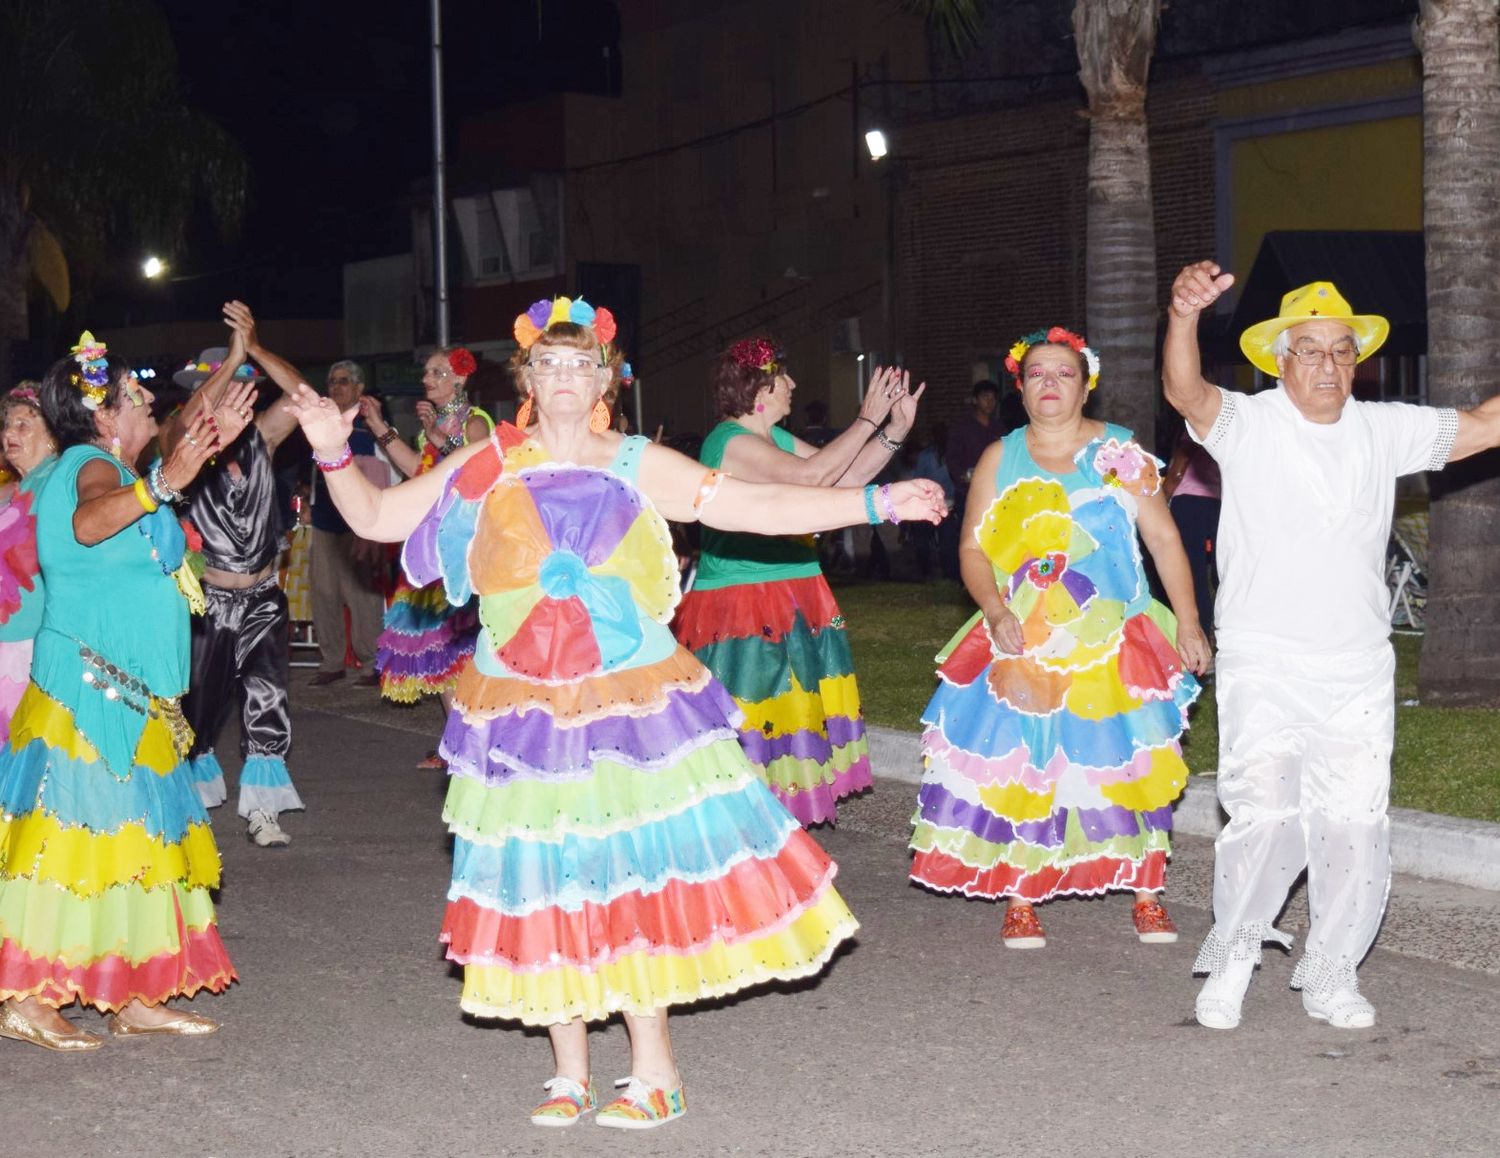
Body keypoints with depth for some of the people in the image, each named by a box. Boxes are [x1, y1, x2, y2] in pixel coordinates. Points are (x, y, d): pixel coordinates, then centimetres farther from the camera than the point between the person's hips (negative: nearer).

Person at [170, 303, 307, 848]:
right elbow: (186, 424, -31)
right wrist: (234, 358, -37)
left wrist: (255, 348, -25)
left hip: (262, 598, 2)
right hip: (207, 598, -2)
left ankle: (262, 811, 2)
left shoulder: (258, 437, 1)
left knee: (267, 703, -4)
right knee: (198, 703, 10)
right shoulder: (182, 446, -8)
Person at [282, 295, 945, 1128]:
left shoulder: (640, 468, 0)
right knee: (542, 880, 4)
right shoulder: (484, 470, 4)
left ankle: (653, 1071, 10)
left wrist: (877, 502, -9)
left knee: (634, 873, -3)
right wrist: (335, 456, -9)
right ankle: (569, 1073, 18)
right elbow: (376, 518, 7)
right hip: (522, 715, 2)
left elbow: (759, 507, -4)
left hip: (633, 708, -1)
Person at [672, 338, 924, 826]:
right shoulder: (731, 441, -15)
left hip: (790, 605, 10)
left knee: (790, 713, 12)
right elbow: (811, 475, -25)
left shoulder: (776, 438, 14)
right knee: (745, 724, -7)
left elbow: (847, 476, 14)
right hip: (741, 609, -9)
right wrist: (867, 420, -17)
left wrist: (896, 429, 4)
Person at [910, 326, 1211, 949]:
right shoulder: (1000, 458, 6)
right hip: (1025, 645, 0)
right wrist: (996, 612, -13)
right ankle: (1020, 901, 7)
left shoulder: (1121, 453, 3)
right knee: (1022, 768, -3)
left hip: (1113, 645, 0)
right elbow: (973, 548, 4)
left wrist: (1188, 623, -4)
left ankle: (1147, 897, 12)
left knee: (1132, 766, 0)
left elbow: (1164, 538, 3)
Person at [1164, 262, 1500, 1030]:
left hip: (1358, 671, 4)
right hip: (1262, 665, -4)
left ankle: (1329, 975, 22)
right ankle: (1232, 956, 7)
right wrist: (1184, 315, -41)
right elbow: (1186, 392, -23)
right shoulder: (1248, 425, -4)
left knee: (1355, 827, 6)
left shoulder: (1383, 430, 9)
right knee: (1265, 816, -15)